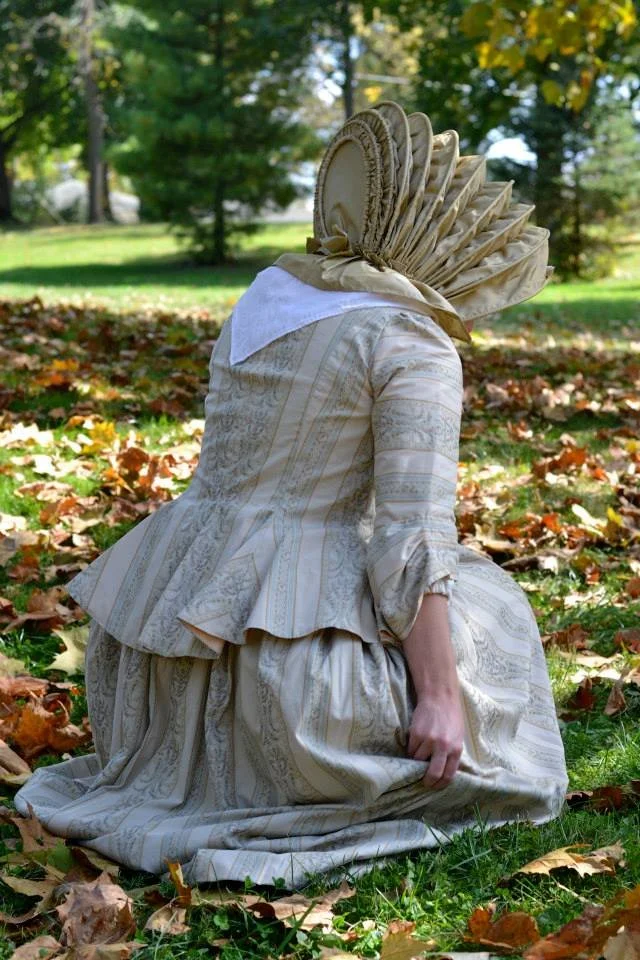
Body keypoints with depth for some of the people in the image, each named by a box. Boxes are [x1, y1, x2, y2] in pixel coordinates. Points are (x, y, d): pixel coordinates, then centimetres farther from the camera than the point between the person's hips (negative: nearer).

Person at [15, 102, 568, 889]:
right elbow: (414, 544, -16)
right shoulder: (413, 346, -11)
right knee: (486, 611, 18)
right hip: (282, 657, -7)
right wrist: (440, 695, -10)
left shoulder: (263, 296, 11)